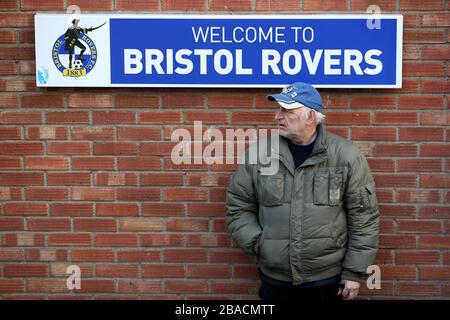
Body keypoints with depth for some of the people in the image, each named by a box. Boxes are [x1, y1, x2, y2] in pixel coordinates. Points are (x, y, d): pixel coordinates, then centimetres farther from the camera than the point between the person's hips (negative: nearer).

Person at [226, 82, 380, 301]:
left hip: (327, 280, -1)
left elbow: (363, 217, -4)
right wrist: (258, 243, -7)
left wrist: (354, 272, -4)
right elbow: (238, 207, 6)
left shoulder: (346, 156, -6)